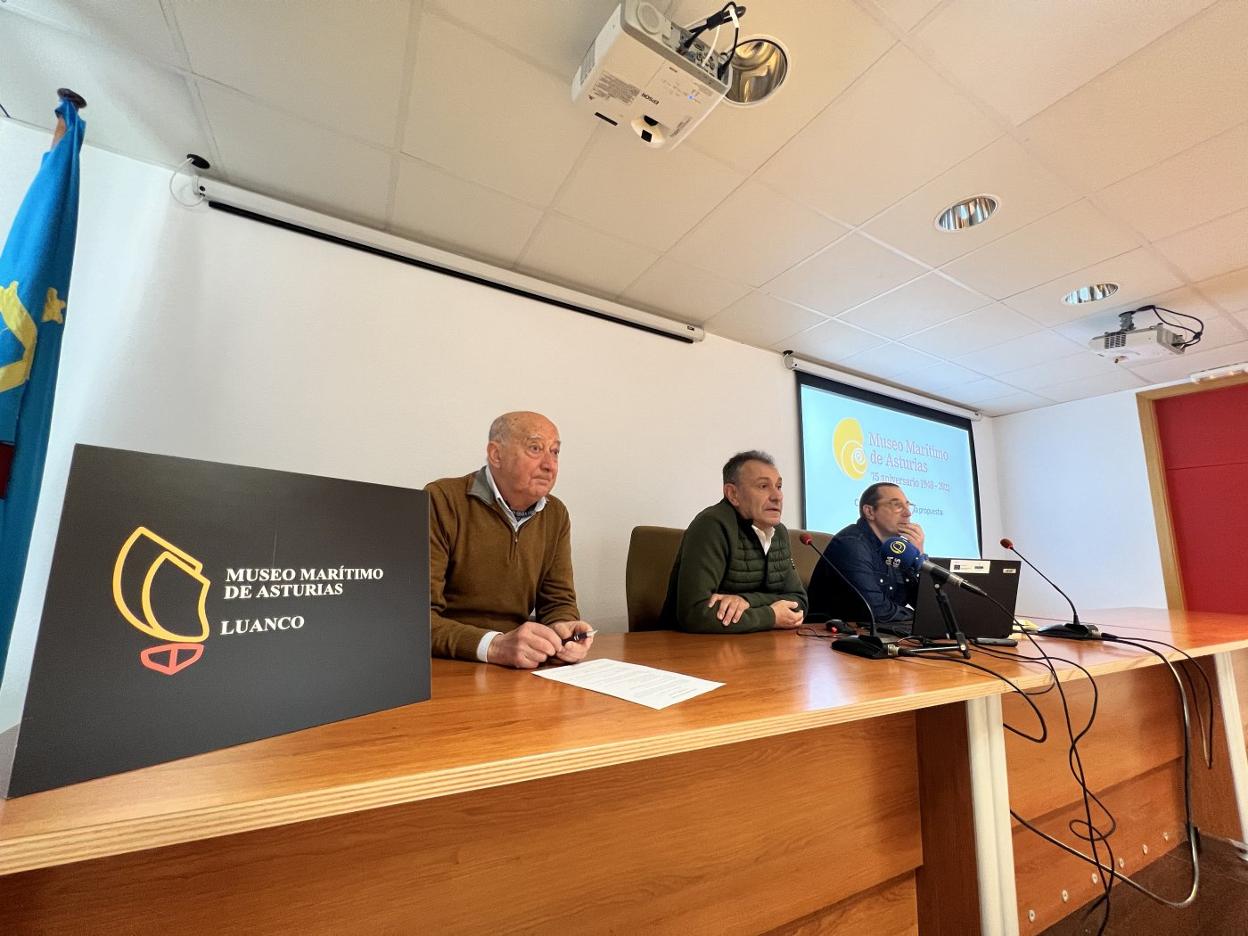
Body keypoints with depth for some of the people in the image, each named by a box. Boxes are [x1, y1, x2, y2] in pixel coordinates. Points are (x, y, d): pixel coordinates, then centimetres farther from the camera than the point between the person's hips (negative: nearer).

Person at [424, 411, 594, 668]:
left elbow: (558, 600, 6)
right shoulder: (441, 502, -14)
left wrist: (562, 629, -17)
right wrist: (493, 646, -32)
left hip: (519, 668, 3)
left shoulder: (556, 515, 4)